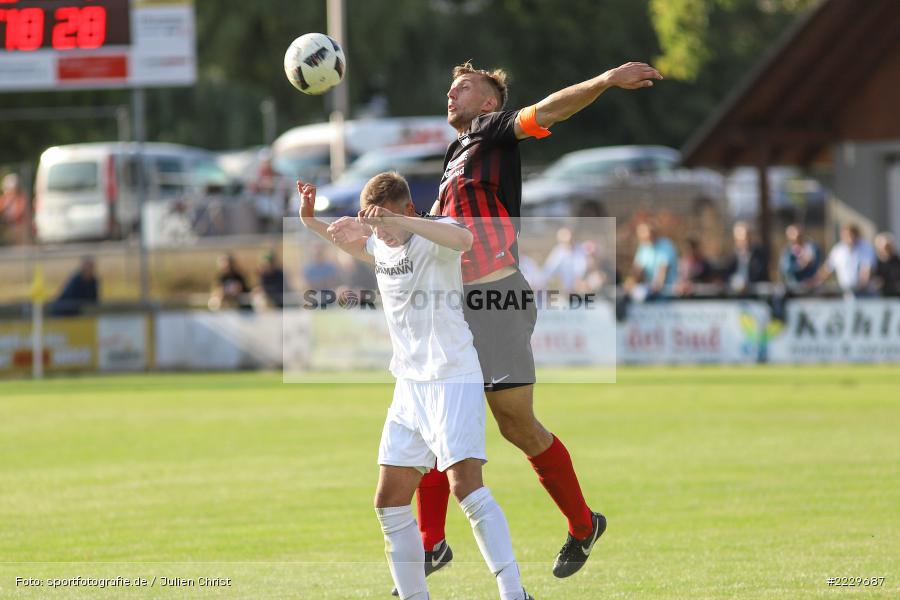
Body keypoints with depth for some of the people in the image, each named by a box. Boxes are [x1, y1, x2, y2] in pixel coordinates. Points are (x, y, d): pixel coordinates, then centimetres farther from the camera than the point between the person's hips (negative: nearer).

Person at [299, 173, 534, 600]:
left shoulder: (434, 236, -12)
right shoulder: (380, 245, 11)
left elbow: (463, 239, -38)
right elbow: (355, 244, 37)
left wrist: (396, 221, -44)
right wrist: (312, 222, 23)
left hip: (453, 378, -8)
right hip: (409, 385, 8)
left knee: (466, 487, -21)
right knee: (389, 502, 6)